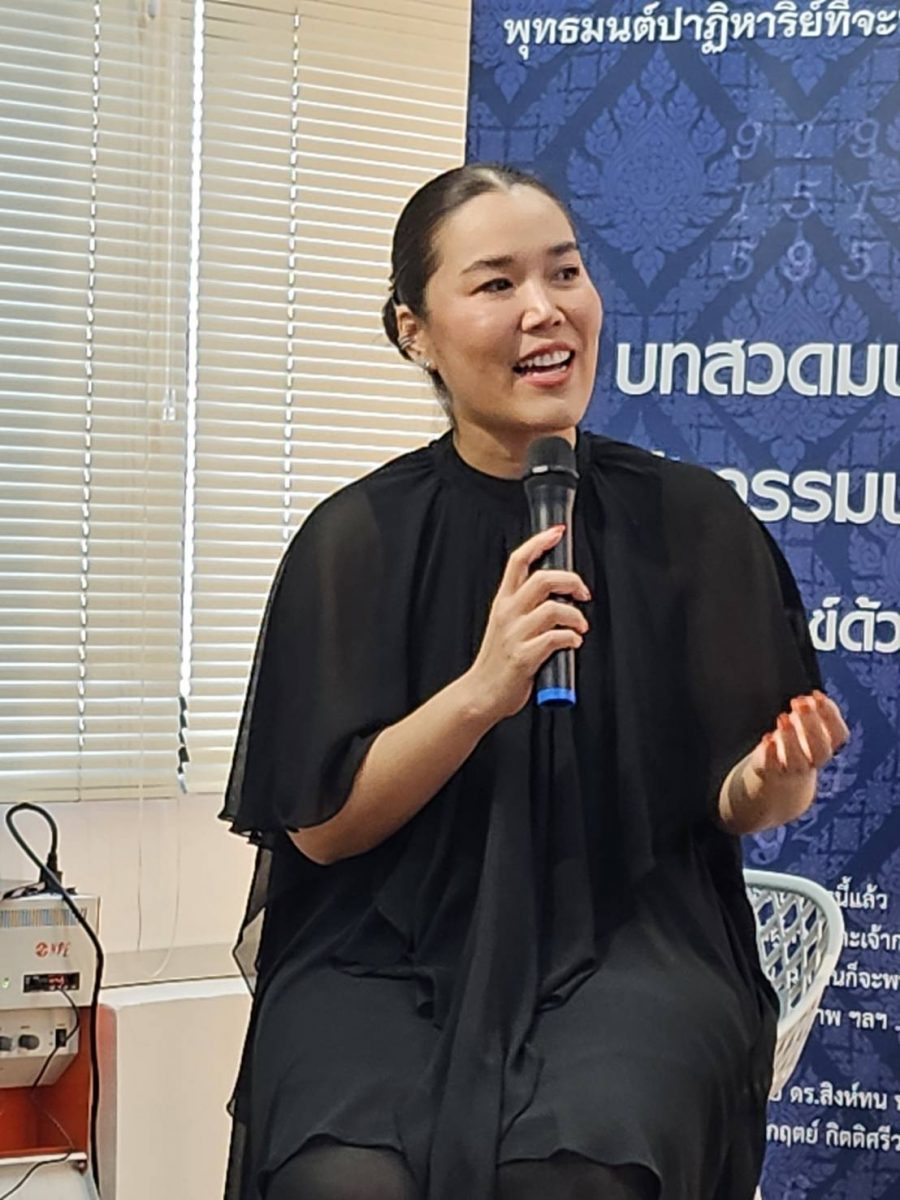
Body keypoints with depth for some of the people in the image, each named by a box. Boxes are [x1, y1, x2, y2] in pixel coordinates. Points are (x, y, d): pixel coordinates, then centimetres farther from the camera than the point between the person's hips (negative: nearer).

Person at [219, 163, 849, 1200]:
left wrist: (765, 788, -14)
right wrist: (481, 691, -20)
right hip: (388, 947, 0)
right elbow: (320, 826, -4)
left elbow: (730, 802, 10)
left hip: (631, 940, 1)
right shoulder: (356, 540, -1)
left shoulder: (695, 523, 2)